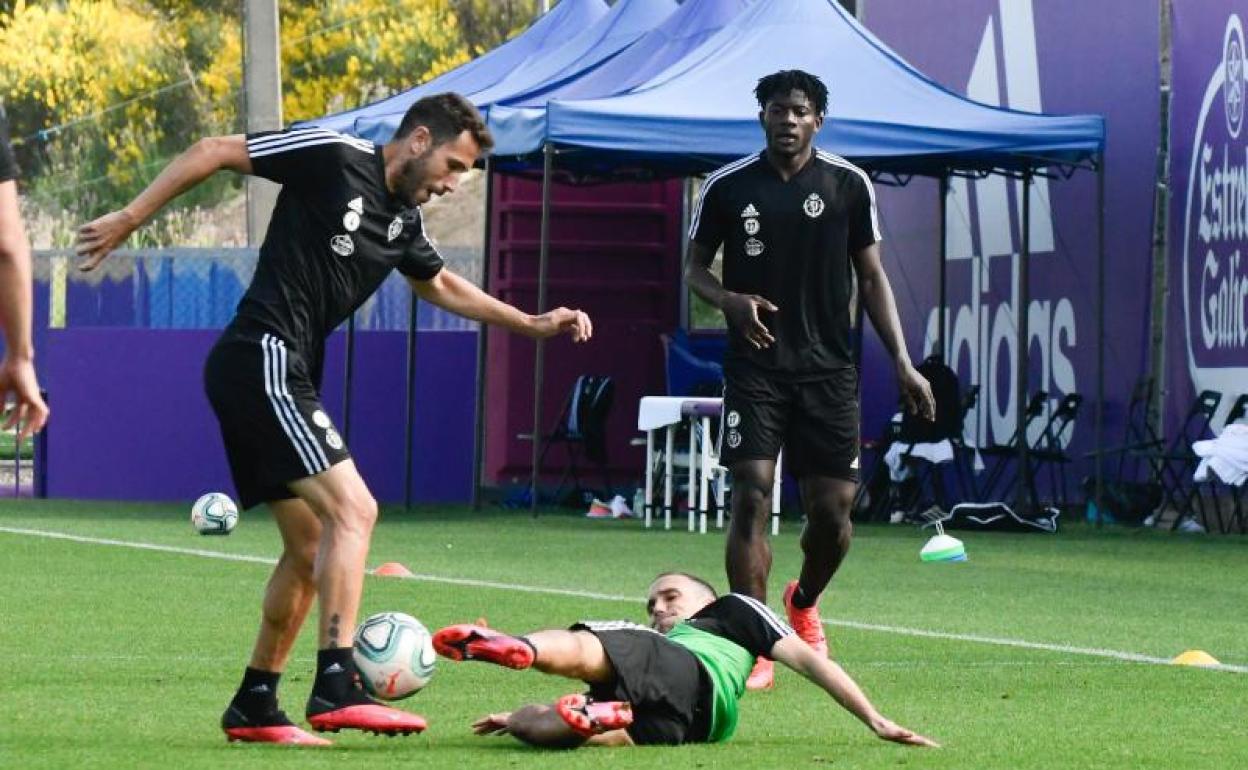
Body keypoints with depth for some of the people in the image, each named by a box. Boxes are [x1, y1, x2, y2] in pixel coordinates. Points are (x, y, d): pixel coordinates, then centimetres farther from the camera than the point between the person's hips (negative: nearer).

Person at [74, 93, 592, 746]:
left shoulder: (403, 221, 16)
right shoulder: (334, 159, -9)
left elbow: (442, 285, 36)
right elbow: (213, 152, -7)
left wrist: (533, 324, 32)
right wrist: (129, 219, -8)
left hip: (285, 377, 10)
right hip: (262, 362, -10)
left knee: (310, 546, 12)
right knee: (353, 508, -17)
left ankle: (255, 704, 19)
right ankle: (336, 687, -23)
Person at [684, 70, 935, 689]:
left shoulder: (849, 185, 4)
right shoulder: (727, 187, 1)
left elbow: (871, 277, 9)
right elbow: (694, 267, 11)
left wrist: (902, 362, 2)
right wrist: (731, 300, -12)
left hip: (829, 370, 1)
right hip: (754, 369, -1)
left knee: (833, 510, 1)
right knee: (751, 499, -13)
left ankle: (804, 603, 32)